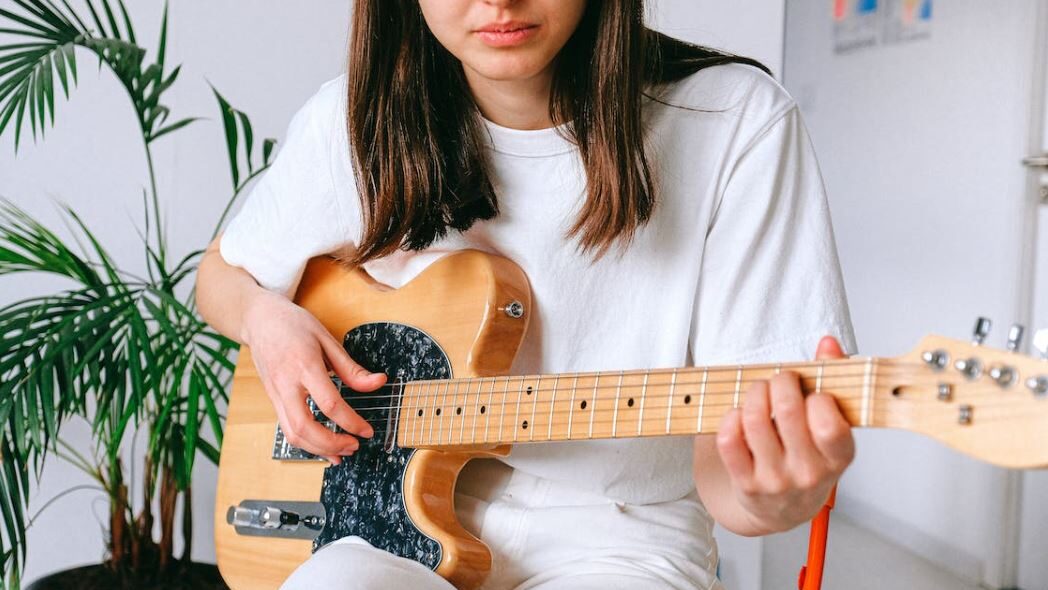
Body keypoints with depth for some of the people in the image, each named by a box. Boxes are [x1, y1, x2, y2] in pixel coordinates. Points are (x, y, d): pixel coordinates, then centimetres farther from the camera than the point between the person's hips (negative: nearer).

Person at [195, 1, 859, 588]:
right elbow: (223, 272, 18)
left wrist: (770, 501, -34)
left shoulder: (740, 123, -11)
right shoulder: (353, 122, -2)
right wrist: (264, 316, -5)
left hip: (617, 536, -1)